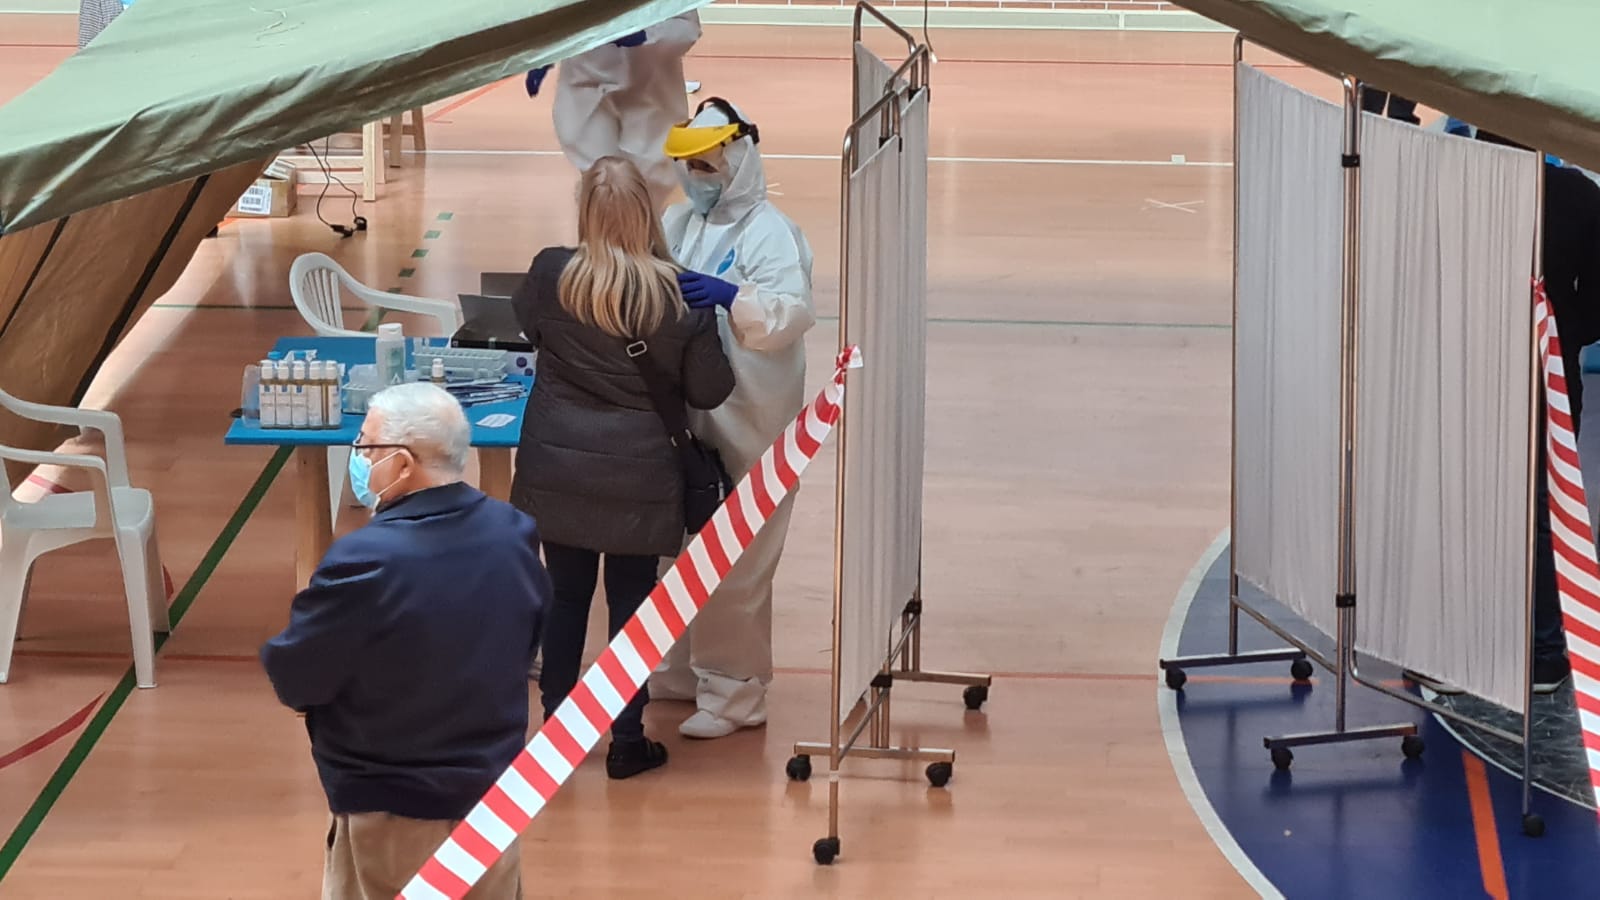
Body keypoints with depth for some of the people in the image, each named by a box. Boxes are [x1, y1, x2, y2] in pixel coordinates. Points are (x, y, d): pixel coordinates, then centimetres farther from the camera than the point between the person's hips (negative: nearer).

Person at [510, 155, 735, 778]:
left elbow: (526, 323, 12)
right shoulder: (681, 297, -15)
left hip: (558, 471, 1)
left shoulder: (550, 276, -11)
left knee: (565, 597, 14)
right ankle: (627, 743, 15)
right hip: (639, 477, -1)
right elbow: (709, 392, -6)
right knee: (631, 604, 9)